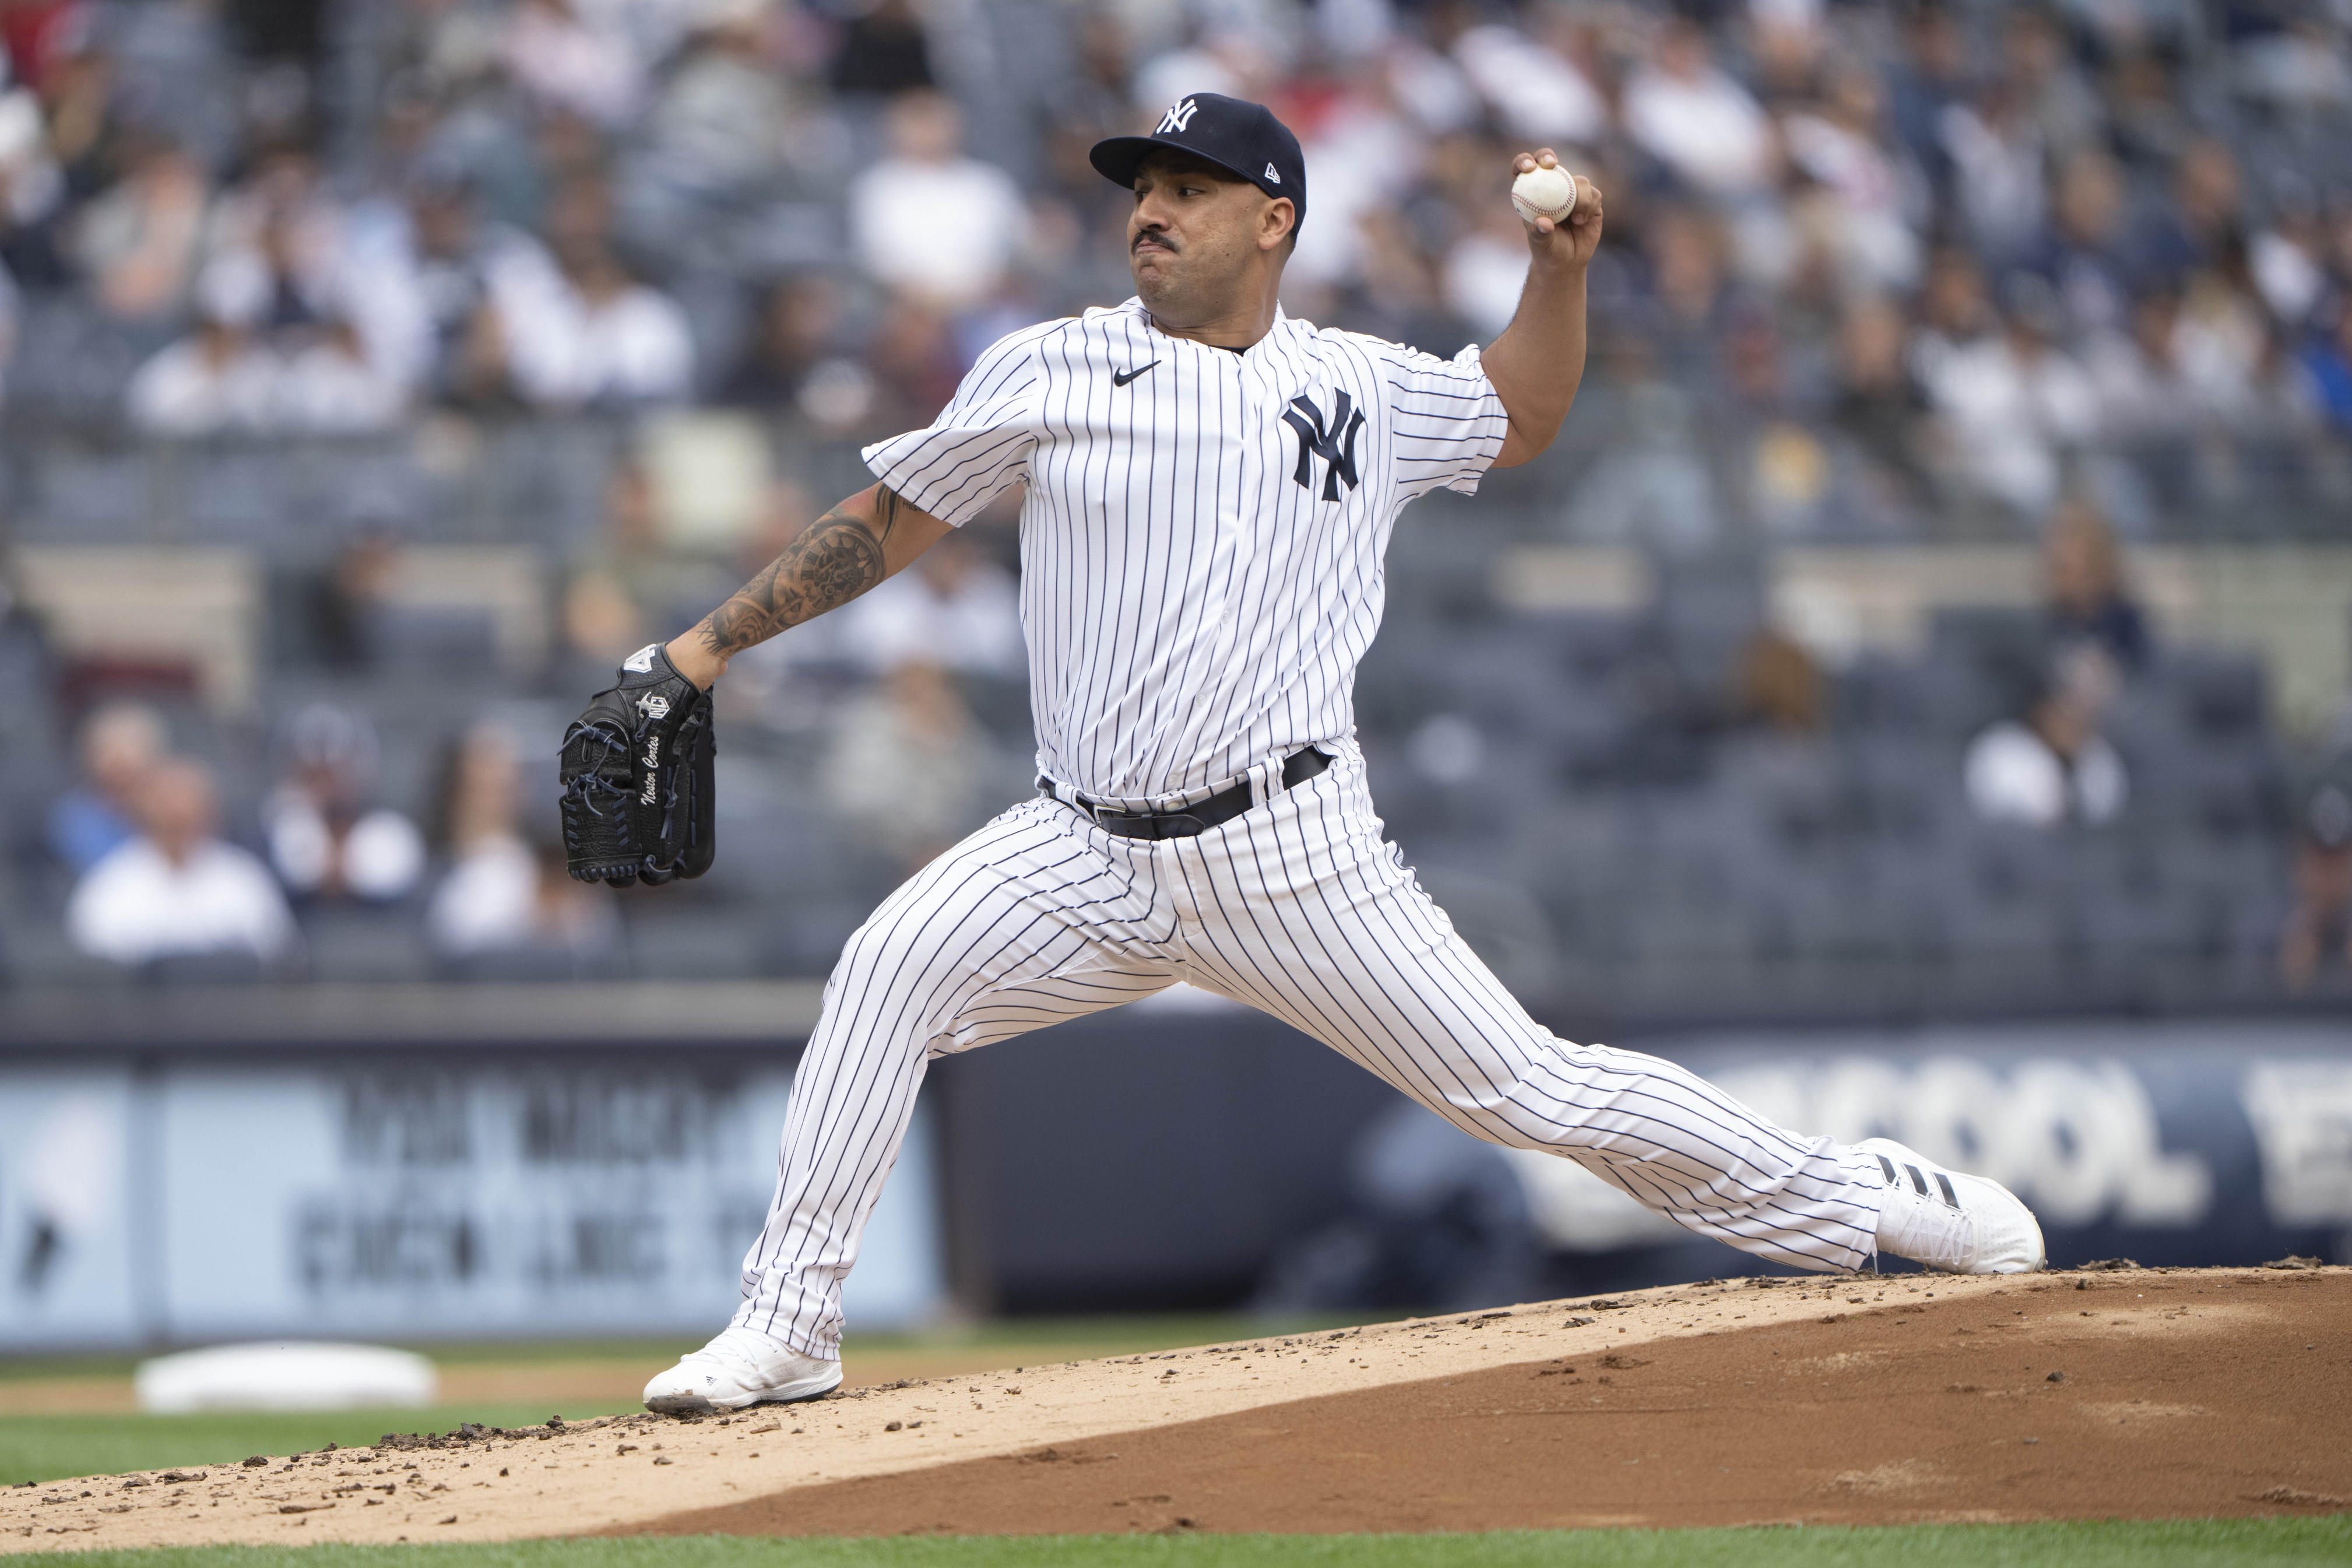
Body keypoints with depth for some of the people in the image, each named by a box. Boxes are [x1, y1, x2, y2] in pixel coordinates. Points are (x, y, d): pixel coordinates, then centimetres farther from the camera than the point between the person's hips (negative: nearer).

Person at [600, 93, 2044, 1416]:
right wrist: (706, 646, 5)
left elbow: (1522, 415, 28)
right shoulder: (1052, 373, 5)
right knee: (895, 964, -23)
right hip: (1093, 855, 1)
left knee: (1528, 1088, -5)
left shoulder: (1366, 388, 9)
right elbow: (886, 524, 11)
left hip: (1296, 856, -1)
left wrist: (1565, 268, 11)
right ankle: (789, 1327, -16)